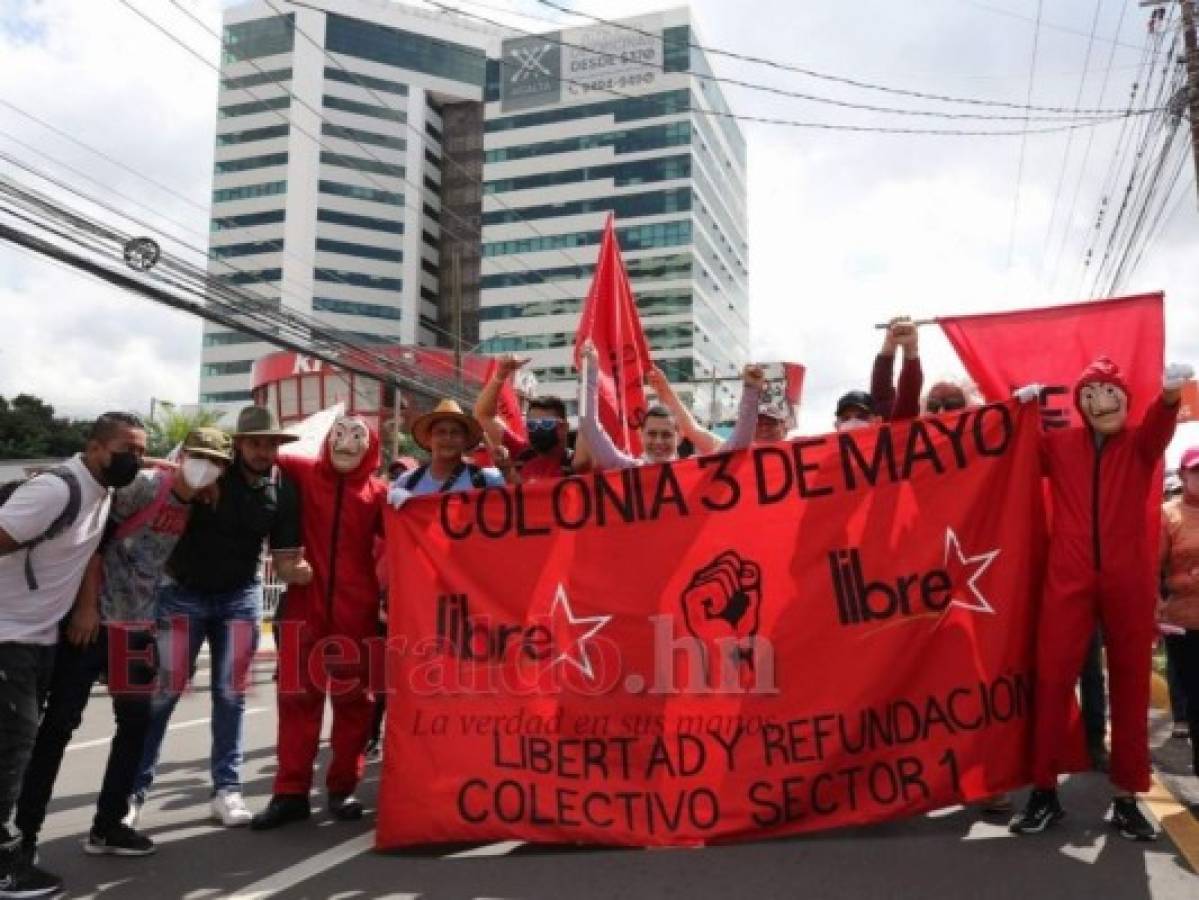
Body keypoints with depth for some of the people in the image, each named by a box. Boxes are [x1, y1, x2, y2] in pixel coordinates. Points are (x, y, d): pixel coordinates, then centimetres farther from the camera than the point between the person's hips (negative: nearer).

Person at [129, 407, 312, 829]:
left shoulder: (284, 489, -6)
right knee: (163, 689, -3)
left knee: (231, 693, 5)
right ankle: (133, 787, 9)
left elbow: (283, 556, -6)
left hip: (241, 596, 3)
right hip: (183, 591, -2)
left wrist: (297, 569, -25)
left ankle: (227, 787, 13)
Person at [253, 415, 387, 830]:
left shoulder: (377, 492, 3)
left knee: (354, 699, 8)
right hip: (305, 603, 0)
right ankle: (291, 791, 11)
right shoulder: (304, 474, 4)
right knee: (298, 696, 3)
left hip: (356, 609, 0)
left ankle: (343, 787, 20)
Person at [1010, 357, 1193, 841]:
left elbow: (1158, 426, -16)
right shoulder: (1059, 443, 9)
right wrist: (1022, 408, -6)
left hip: (1128, 579, 0)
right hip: (1068, 579, 0)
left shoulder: (1140, 444, 5)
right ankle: (1045, 791, 8)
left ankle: (1125, 798, 18)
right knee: (1052, 678, -1)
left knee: (1130, 684, 7)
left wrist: (1170, 395, -41)